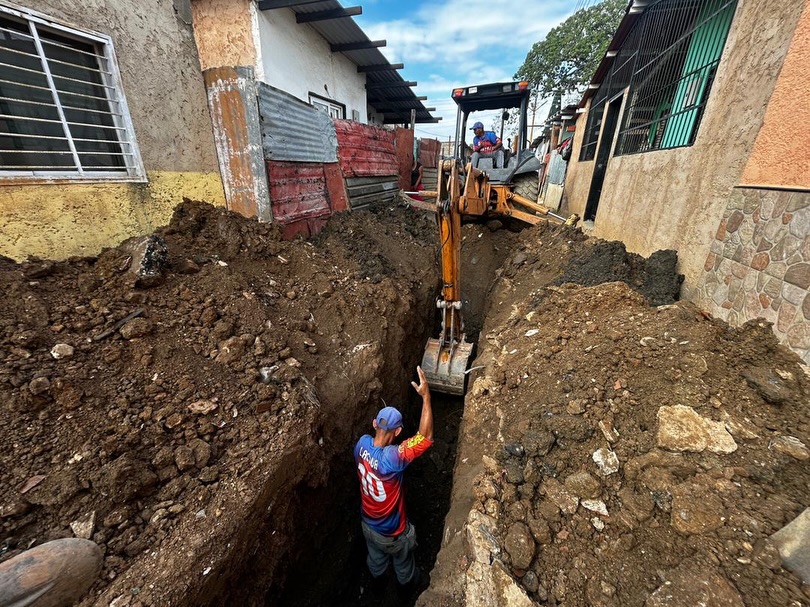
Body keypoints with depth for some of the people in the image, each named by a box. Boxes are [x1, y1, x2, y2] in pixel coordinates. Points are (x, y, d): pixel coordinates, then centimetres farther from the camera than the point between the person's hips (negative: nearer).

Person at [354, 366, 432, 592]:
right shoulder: (392, 457, -44)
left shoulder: (362, 443, -24)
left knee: (375, 557, 37)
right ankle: (407, 584, 59)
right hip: (392, 532, -5)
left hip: (368, 523, 5)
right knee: (403, 562, 30)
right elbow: (426, 437, -44)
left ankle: (377, 580, 65)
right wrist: (426, 396, -48)